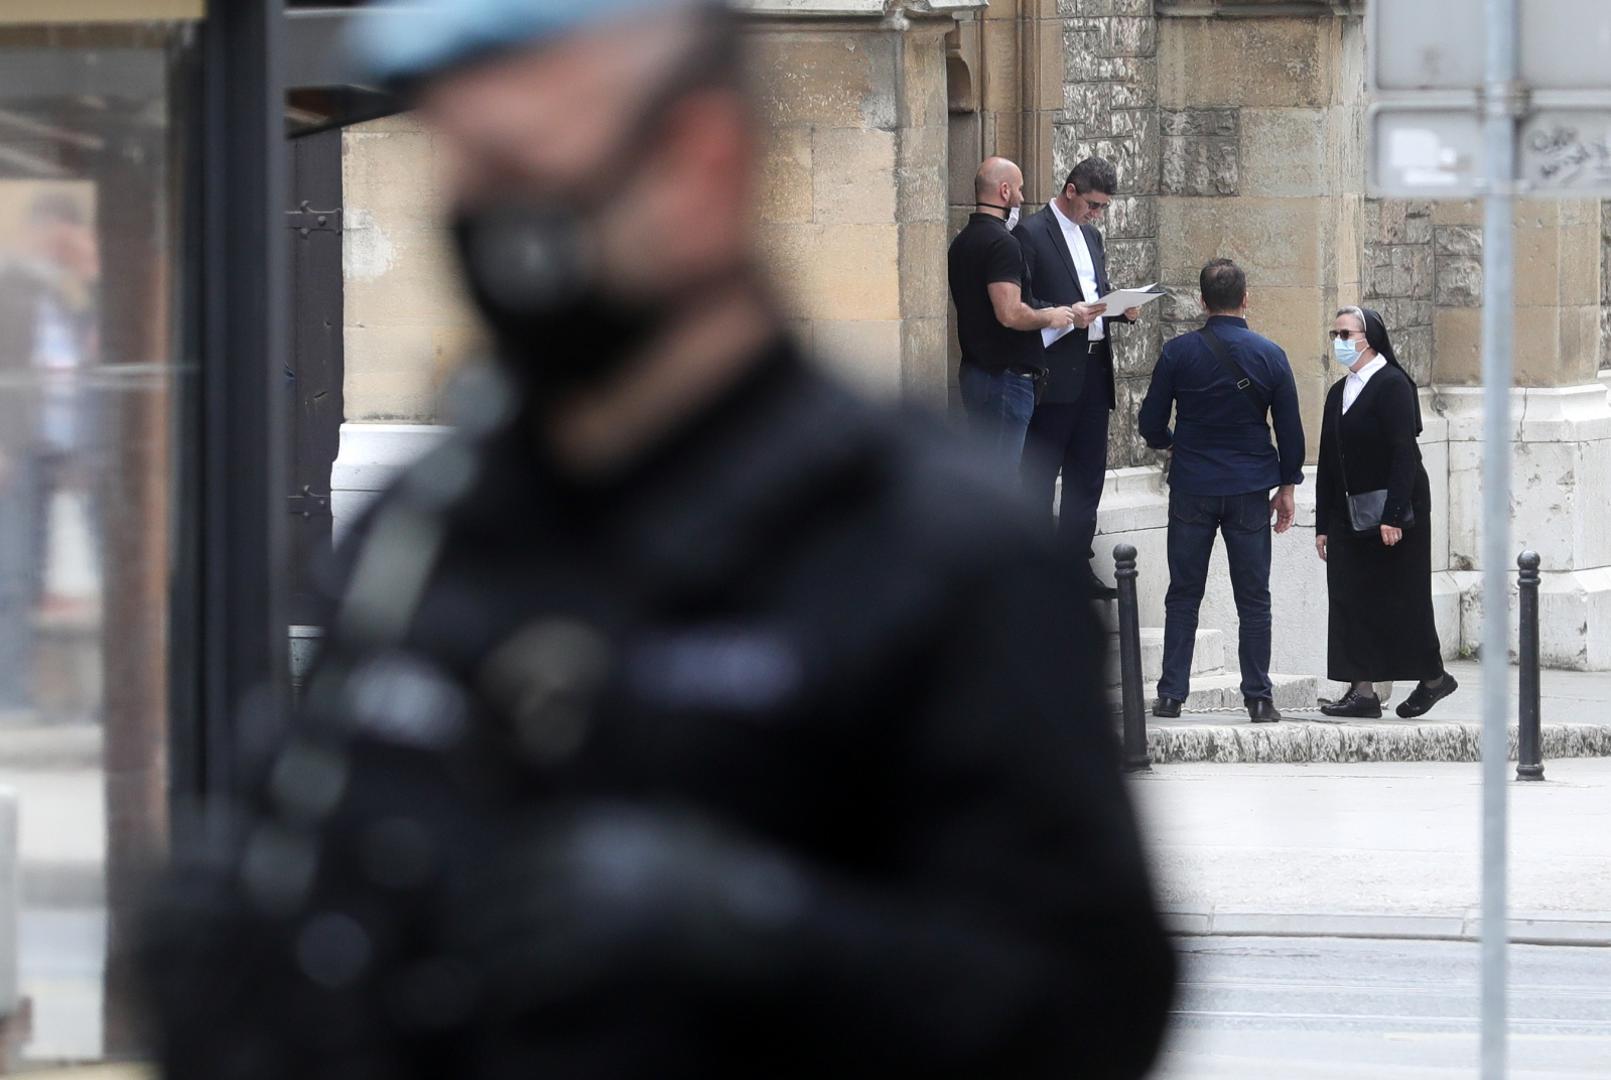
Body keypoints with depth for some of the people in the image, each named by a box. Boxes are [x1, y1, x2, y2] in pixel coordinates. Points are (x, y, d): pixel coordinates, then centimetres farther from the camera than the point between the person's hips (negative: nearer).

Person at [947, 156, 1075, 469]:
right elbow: (1010, 313, -26)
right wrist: (1050, 317, -8)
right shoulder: (1001, 243, -17)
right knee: (1001, 477, -7)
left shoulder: (963, 241, 13)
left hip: (975, 370, 10)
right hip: (1005, 376, -10)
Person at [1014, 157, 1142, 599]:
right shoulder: (1032, 233, -8)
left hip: (1093, 370, 8)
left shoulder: (1091, 236, 17)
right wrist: (1066, 315, -23)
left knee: (1087, 478, 10)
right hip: (1055, 375, -8)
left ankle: (1076, 564, 17)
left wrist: (1122, 309, 3)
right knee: (1039, 476, -2)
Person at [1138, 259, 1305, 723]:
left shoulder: (1179, 353, -5)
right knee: (1253, 599, 5)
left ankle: (1171, 694, 4)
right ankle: (1259, 697, 3)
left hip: (1192, 490, 0)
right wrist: (1287, 485, 13)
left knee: (1183, 596, 7)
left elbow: (1151, 423, 0)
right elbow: (1290, 428, 2)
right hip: (1249, 492, 0)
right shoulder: (1269, 355, -3)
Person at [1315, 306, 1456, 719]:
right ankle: (1363, 691, 2)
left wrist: (1394, 515, -23)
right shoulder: (1339, 392, 13)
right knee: (1351, 599, 1)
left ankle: (1433, 677, 15)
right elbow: (1328, 462, 15)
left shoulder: (1393, 386, -11)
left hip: (1394, 505, -7)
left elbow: (1403, 453, -17)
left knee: (1399, 599, 0)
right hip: (1350, 512, 7)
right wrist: (1323, 523, 11)